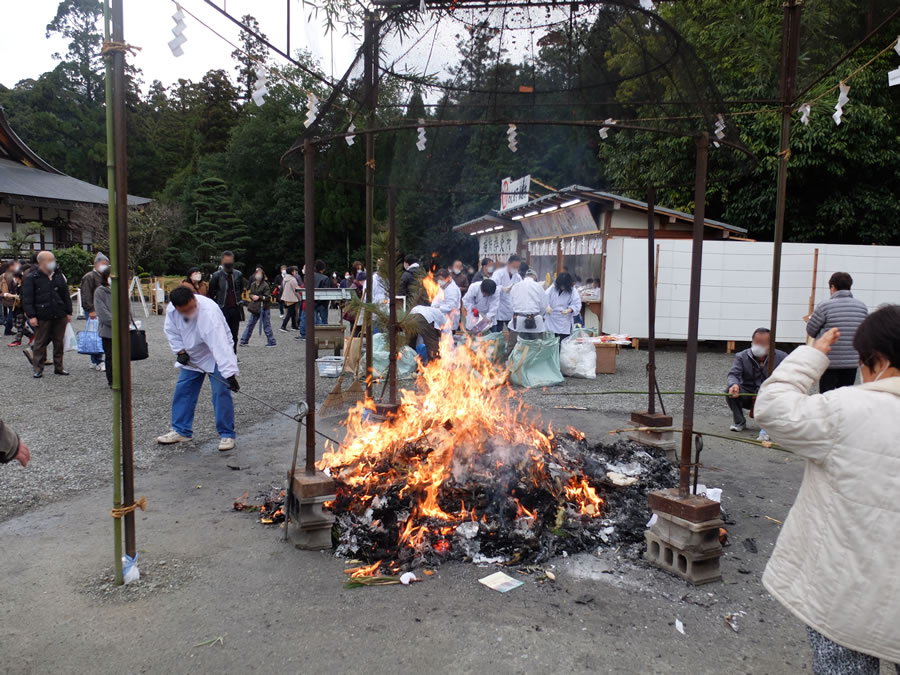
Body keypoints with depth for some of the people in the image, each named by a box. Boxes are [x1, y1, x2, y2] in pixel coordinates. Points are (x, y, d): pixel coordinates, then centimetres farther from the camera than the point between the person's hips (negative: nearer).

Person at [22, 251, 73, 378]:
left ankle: (58, 367, 18)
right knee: (40, 343, 2)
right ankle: (38, 369, 10)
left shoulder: (59, 276, 11)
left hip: (59, 316, 4)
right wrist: (31, 316, -11)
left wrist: (68, 312, 11)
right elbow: (27, 298, -5)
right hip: (42, 317, -4)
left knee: (59, 342, 9)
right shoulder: (31, 278, -3)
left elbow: (66, 295, 15)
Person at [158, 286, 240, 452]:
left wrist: (230, 373, -48)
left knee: (221, 393, -12)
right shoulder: (171, 309, -19)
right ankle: (181, 431, 26)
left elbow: (219, 345, -45)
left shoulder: (209, 312, -39)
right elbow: (171, 331, 1)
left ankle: (227, 434, 1)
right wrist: (180, 351, -12)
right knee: (182, 391, 11)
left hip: (215, 356, -6)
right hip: (191, 356, 6)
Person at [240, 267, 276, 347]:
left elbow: (268, 297, -11)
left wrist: (259, 297, -17)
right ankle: (244, 341, 19)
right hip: (254, 307, 6)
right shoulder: (253, 284, 9)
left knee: (266, 325, 0)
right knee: (250, 324, 11)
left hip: (263, 308, -6)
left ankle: (271, 342, 8)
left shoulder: (265, 285, -10)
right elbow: (250, 294, 19)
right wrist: (252, 296, -2)